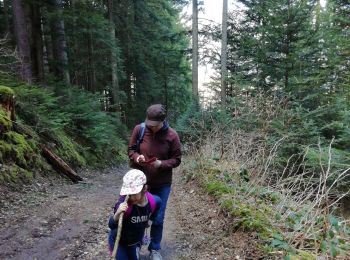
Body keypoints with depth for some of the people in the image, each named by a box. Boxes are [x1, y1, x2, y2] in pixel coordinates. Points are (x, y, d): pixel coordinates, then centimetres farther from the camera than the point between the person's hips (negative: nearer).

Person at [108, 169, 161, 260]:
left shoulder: (154, 202, -22)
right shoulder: (124, 203, -35)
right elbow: (111, 225, -33)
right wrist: (118, 213, -51)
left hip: (136, 240, 4)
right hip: (118, 240, -4)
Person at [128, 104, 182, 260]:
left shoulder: (171, 135, -15)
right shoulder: (139, 129, -11)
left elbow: (176, 160, -8)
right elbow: (131, 150, 1)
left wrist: (161, 164, -25)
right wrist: (136, 157, -21)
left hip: (162, 184, -1)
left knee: (157, 219, 11)